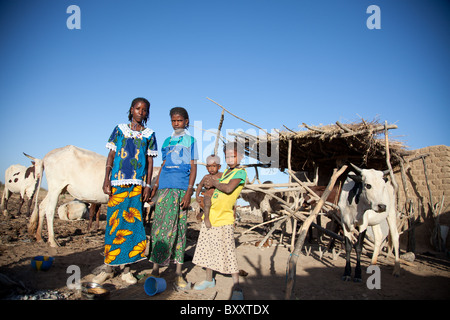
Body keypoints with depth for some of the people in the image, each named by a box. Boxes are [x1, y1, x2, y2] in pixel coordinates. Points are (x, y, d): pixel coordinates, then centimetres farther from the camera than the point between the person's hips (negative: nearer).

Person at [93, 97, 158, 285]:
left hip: (137, 184, 0)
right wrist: (106, 180, -1)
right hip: (117, 183, 0)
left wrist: (147, 185, 0)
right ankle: (109, 268, 11)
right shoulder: (119, 130, 11)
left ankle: (126, 269, 9)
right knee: (113, 223, 0)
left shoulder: (149, 135, 11)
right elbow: (111, 156, 9)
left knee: (132, 224, -1)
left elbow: (150, 161, 8)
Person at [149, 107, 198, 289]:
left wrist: (189, 192, -9)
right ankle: (156, 268, 1)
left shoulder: (191, 141, 8)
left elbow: (193, 168, 2)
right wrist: (155, 187, 12)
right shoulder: (167, 141, 18)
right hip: (165, 187, 3)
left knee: (179, 227, -1)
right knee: (160, 225, -3)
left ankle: (178, 273, 3)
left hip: (181, 188, -2)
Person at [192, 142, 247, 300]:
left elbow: (228, 189, -24)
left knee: (228, 252, -7)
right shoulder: (225, 172, 15)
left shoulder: (240, 172, -8)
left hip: (224, 219, -8)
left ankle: (236, 287, 3)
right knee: (208, 249, 15)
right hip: (210, 216, 8)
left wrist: (214, 183, -8)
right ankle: (209, 280, 31)